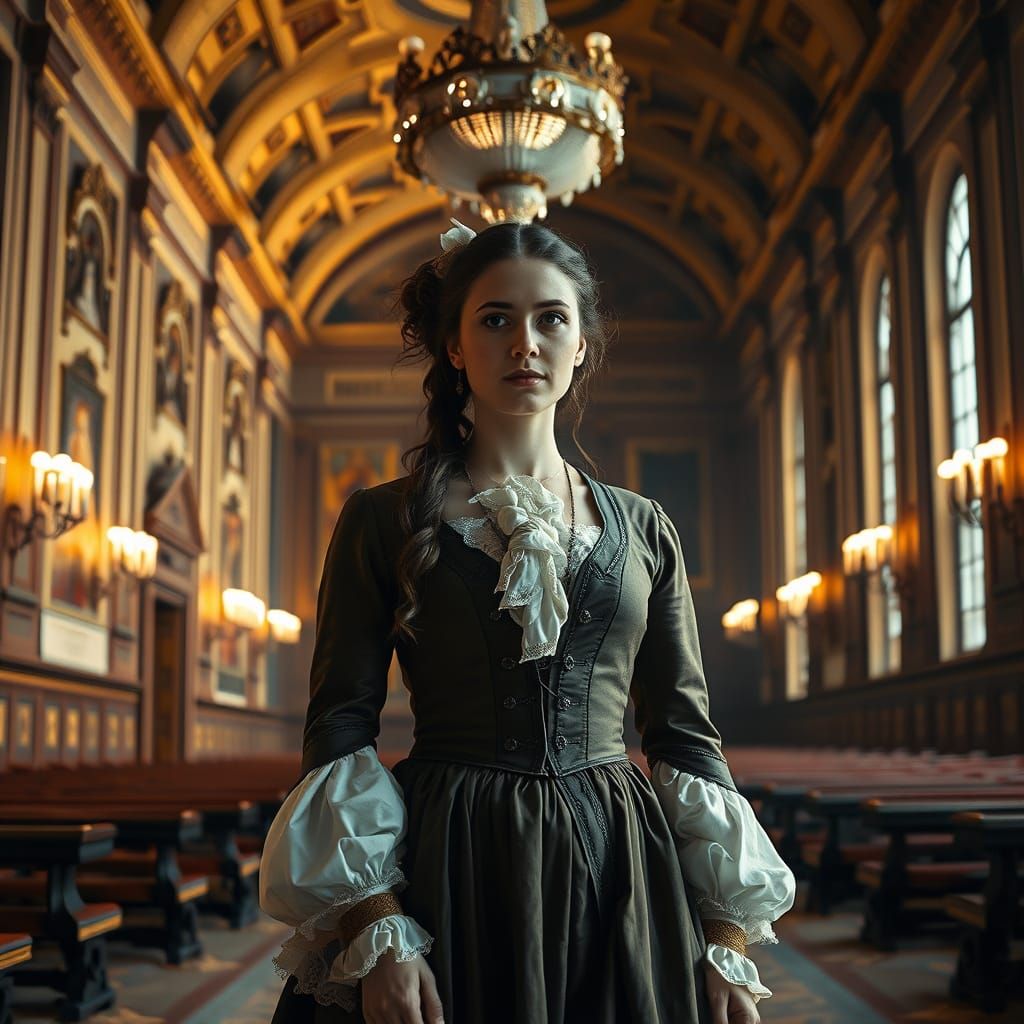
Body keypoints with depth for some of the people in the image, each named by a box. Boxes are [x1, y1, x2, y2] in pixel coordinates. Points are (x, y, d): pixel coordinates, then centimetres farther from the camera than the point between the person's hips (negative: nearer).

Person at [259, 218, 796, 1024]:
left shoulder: (643, 529, 8)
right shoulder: (383, 522, 1)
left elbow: (687, 734, 8)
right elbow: (340, 728, -3)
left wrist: (728, 940, 1)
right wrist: (377, 929, -15)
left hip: (620, 877, 3)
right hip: (447, 880, -2)